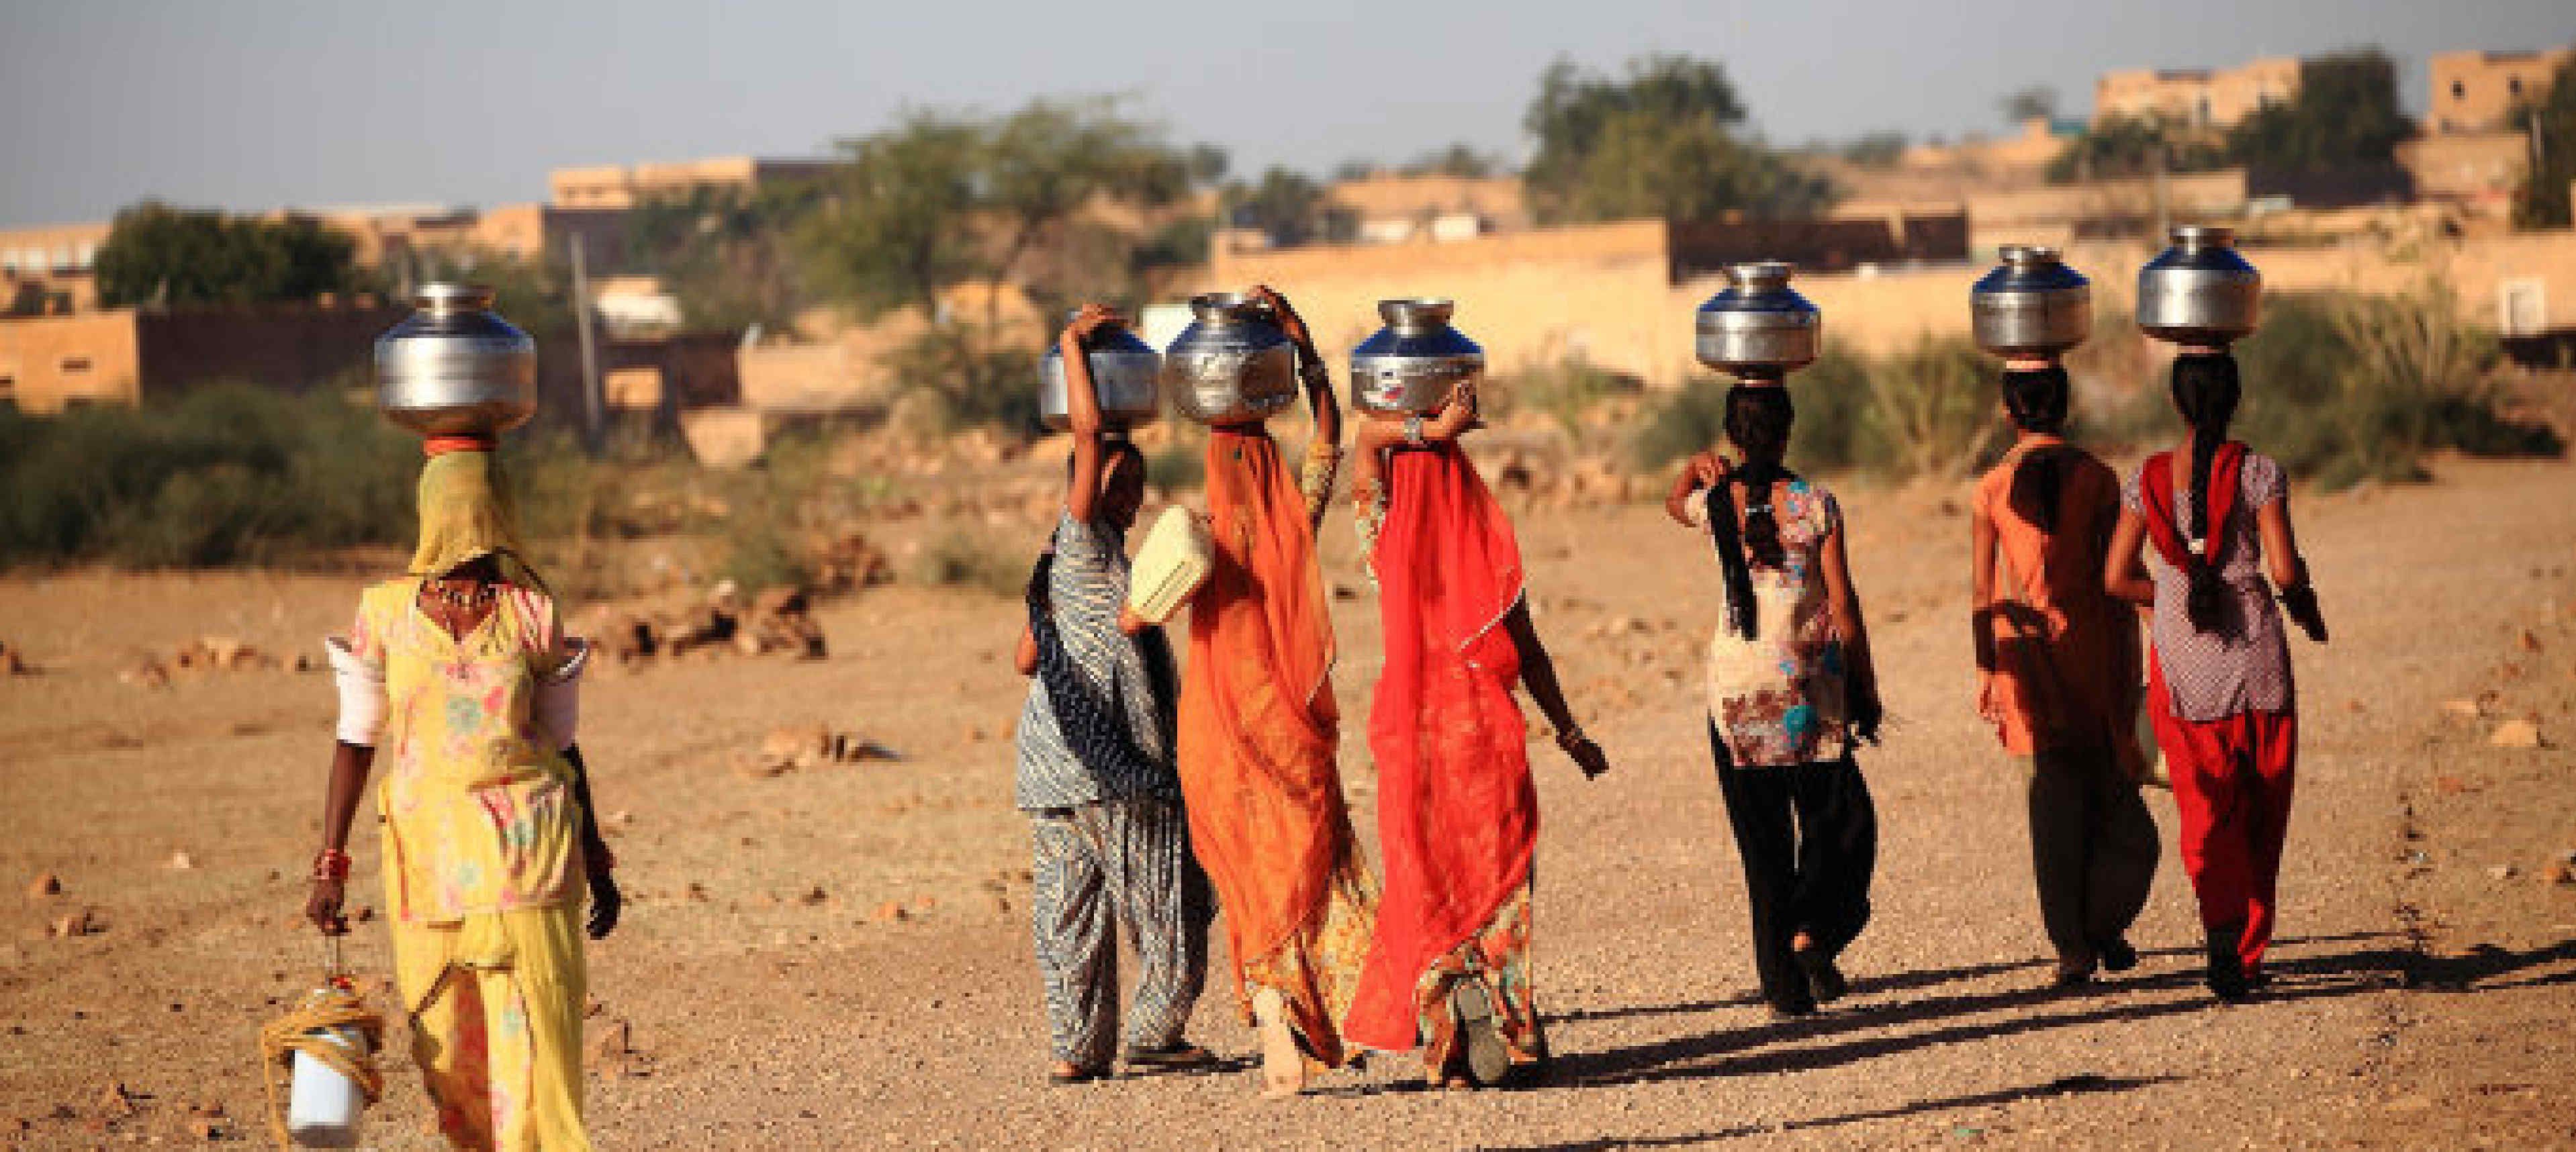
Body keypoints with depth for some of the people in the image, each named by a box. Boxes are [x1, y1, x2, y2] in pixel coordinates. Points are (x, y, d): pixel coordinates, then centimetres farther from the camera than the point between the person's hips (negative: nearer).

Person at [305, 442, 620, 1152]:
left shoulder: (532, 615, 1)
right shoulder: (385, 612, 2)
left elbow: (561, 744, 10)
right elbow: (355, 743, 5)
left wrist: (596, 863, 13)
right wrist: (328, 868, -1)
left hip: (526, 852, -2)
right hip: (427, 852, 2)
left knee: (534, 1044, -8)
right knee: (447, 1048, 7)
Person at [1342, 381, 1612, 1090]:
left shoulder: (1388, 543, -4)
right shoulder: (1488, 544, -3)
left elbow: (1367, 434, 4)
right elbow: (1528, 652, 1)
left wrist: (1430, 429, -8)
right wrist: (1569, 732, 10)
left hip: (1411, 731, 0)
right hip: (1487, 728, 0)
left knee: (1429, 884, 6)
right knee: (1498, 882, 7)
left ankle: (1449, 1050, 2)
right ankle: (1508, 1038, 5)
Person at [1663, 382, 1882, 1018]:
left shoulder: (1715, 504, -1)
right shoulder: (1816, 505, -7)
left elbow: (1674, 501, 27)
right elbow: (1844, 607, -5)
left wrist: (1699, 464, 9)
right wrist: (1865, 688, 4)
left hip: (1736, 685, 2)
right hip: (1809, 686, -2)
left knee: (1764, 843, 7)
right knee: (1839, 821, 13)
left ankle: (1785, 985, 7)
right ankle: (1812, 932, -10)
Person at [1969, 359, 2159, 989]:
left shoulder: (1992, 487, 0)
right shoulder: (2097, 479, -4)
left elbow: (1983, 590, 1)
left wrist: (1986, 669, 8)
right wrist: (2130, 663, 3)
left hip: (2025, 653, 1)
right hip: (2092, 647, -1)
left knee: (2051, 806, 4)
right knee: (2115, 791, 13)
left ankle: (2072, 948, 2)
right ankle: (2105, 927, 8)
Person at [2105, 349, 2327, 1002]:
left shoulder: (2147, 481, 1)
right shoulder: (2258, 474, -7)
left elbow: (2116, 578, 2)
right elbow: (2285, 569, -12)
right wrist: (2306, 609, 9)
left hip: (2182, 664, 2)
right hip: (2255, 660, -2)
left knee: (2206, 814, 5)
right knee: (2261, 816, 12)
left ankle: (2222, 929, -18)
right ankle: (2248, 954, 16)